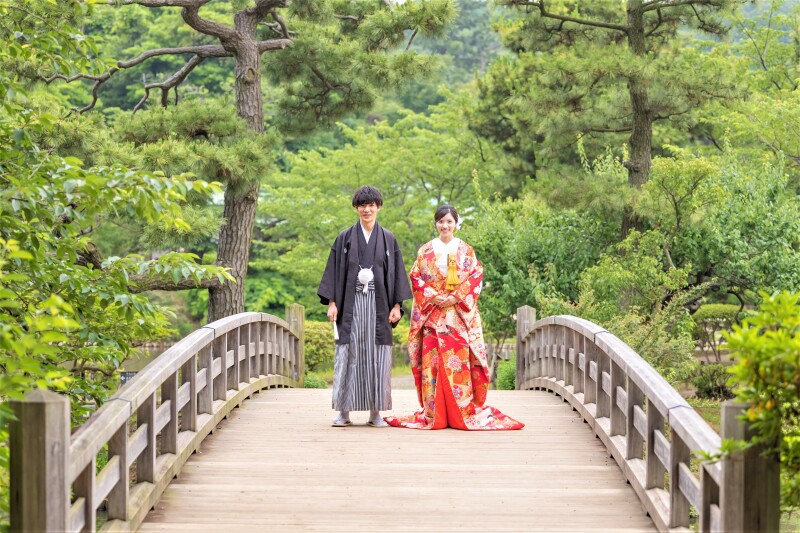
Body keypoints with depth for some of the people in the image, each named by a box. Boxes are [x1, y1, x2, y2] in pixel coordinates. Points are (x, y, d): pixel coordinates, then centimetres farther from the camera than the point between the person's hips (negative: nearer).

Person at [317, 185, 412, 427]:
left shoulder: (388, 239, 9)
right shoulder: (345, 238, 7)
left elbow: (395, 273, 8)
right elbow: (335, 271, 6)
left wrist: (396, 305, 0)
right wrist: (332, 303, -3)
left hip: (378, 303, 1)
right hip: (351, 303, -1)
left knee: (377, 357, -1)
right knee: (348, 354, -3)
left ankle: (376, 412, 3)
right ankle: (344, 411, -1)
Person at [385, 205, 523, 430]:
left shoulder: (465, 250, 8)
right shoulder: (426, 250, 10)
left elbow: (476, 277, 1)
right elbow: (416, 277, 5)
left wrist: (456, 297, -11)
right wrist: (434, 297, -10)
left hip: (458, 313, -1)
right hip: (433, 313, 1)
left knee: (458, 359, -6)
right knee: (433, 360, -4)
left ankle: (463, 412, -3)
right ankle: (433, 413, -2)